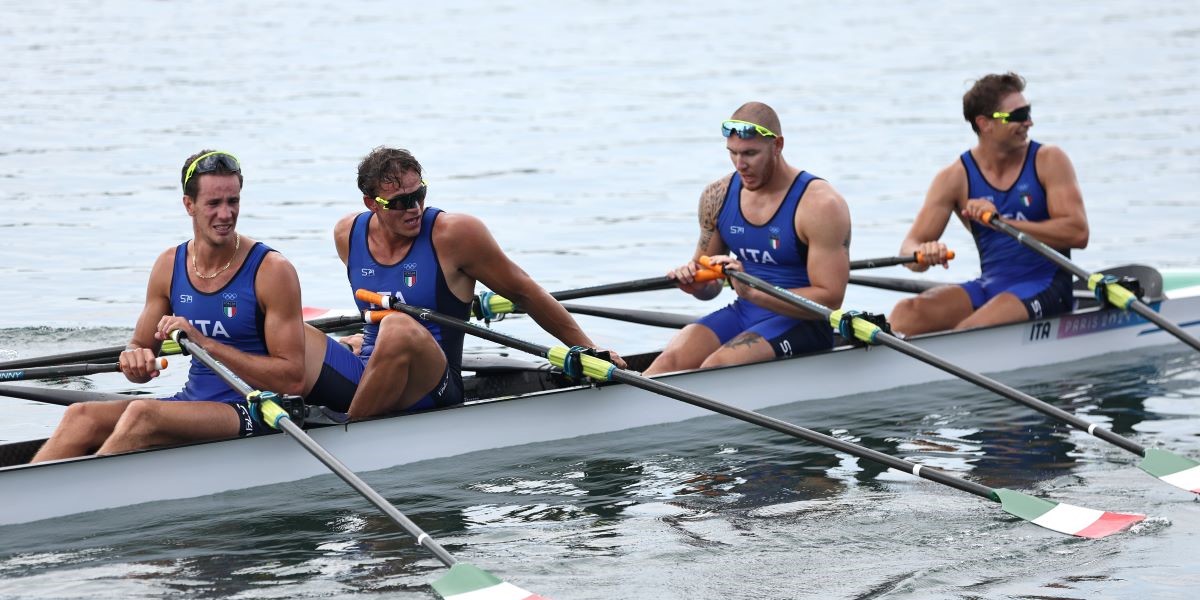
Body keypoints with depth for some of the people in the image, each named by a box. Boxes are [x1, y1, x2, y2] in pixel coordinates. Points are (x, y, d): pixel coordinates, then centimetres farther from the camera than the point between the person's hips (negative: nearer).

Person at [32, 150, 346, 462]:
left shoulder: (271, 270, -8)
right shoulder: (169, 266, 8)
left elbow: (293, 378, -14)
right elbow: (141, 346, 15)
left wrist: (206, 344, -20)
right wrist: (134, 358, -12)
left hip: (253, 414, -6)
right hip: (192, 401, 6)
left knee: (141, 414, -31)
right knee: (81, 416, -17)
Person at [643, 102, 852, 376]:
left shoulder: (820, 205, -12)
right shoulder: (718, 196, 6)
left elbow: (830, 299, -17)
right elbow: (711, 287, 18)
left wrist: (751, 291, -26)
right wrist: (696, 284, -9)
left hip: (800, 323, -5)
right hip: (742, 313, 5)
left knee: (716, 366, -31)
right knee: (670, 360, -23)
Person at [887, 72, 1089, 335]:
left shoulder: (1048, 161, -1)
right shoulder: (956, 177, 3)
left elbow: (1078, 233, -12)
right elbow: (910, 247, -1)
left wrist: (1003, 222, -22)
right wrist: (924, 254, -28)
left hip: (1044, 287, -3)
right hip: (990, 285, 3)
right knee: (906, 313, -24)